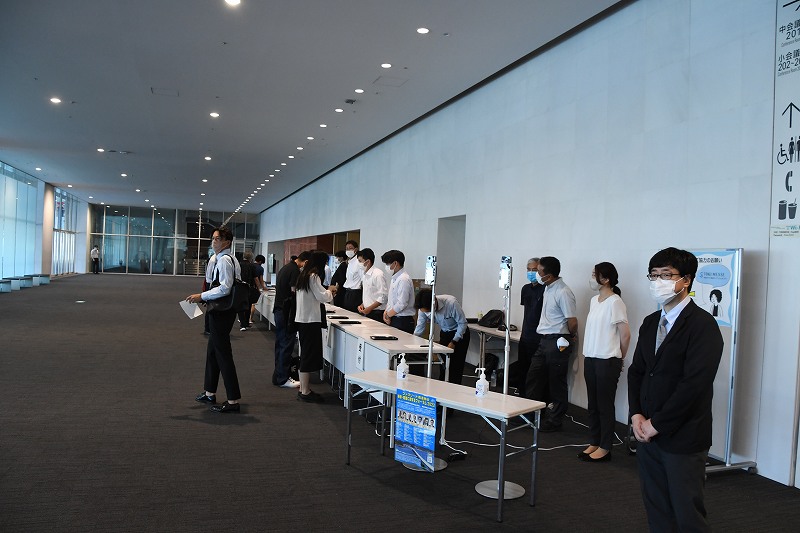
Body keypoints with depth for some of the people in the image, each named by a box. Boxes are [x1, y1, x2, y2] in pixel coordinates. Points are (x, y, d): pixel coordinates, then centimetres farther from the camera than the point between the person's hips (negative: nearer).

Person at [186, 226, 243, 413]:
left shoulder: (224, 260, -16)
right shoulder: (231, 259, 14)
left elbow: (224, 288, -24)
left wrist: (202, 296, -17)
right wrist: (205, 298, 17)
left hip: (221, 313, -11)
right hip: (223, 310, 11)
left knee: (223, 355, -6)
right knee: (212, 352, 19)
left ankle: (233, 400, 0)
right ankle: (210, 393, 32)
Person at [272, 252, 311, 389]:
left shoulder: (285, 267, 15)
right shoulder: (295, 271, -16)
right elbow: (294, 292, -19)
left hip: (278, 310, 10)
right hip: (286, 312, -10)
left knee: (280, 344, 14)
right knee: (287, 345, -4)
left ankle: (278, 375, 21)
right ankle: (282, 379, 0)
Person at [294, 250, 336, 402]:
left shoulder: (303, 275, 13)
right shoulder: (313, 276, -15)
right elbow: (322, 297, -15)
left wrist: (326, 291, 16)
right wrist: (330, 292, 4)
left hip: (302, 319, 10)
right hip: (310, 320, -10)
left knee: (306, 355, 15)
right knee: (310, 355, -3)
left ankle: (303, 389, 21)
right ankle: (305, 392, 2)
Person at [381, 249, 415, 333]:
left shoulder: (404, 279, -16)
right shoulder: (394, 279, 14)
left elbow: (401, 304, -19)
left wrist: (388, 315, -8)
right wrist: (386, 312, 3)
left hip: (402, 321, -8)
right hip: (393, 320, 8)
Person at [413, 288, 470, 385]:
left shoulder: (451, 303, -34)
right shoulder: (424, 308, -19)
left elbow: (463, 323, -20)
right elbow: (419, 330, -9)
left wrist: (454, 342, -20)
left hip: (460, 334, -5)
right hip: (444, 333, 5)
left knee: (456, 367, -7)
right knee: (443, 365, 3)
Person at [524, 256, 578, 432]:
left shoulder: (563, 293, -20)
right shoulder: (548, 288, 9)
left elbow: (572, 321, -18)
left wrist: (571, 338, -1)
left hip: (558, 342, -9)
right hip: (544, 340, 9)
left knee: (557, 384, 4)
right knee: (533, 378, 13)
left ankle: (554, 421, 15)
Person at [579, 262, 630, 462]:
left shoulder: (615, 302, -13)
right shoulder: (594, 301, 9)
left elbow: (625, 334, -10)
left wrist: (618, 357, 2)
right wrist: (587, 353, 12)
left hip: (607, 361, -7)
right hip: (591, 359, 7)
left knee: (605, 405, 2)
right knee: (593, 404, 14)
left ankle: (605, 448, 13)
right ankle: (594, 443, 25)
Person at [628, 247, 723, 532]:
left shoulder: (703, 324, -13)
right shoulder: (650, 322, 11)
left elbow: (694, 383, -20)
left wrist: (657, 424, -15)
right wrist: (637, 415, -1)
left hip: (682, 438, -7)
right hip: (648, 433, 7)